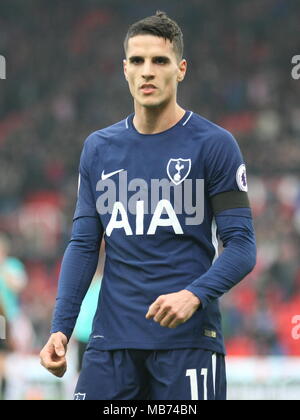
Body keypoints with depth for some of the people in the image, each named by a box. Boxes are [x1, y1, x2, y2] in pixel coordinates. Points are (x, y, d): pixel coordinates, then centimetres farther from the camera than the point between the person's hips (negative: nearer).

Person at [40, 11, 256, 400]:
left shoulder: (215, 145, -2)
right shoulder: (99, 148, 11)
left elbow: (241, 246, -5)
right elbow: (83, 246, 12)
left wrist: (194, 295, -22)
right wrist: (60, 328, 1)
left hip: (187, 341, -3)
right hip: (112, 339, 3)